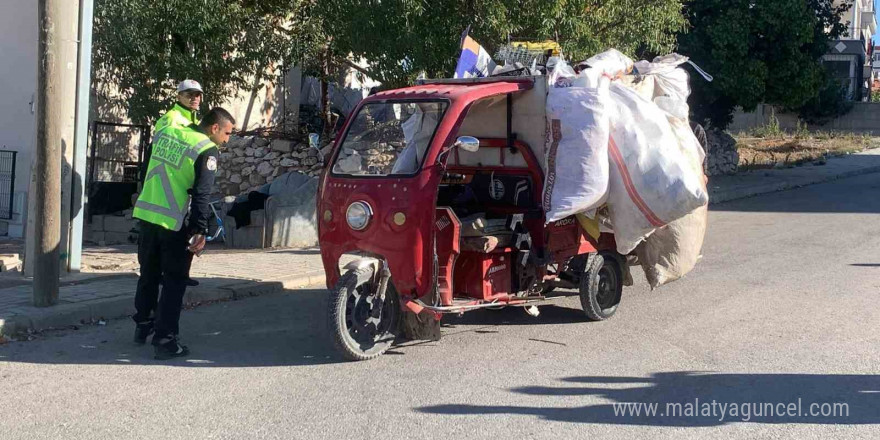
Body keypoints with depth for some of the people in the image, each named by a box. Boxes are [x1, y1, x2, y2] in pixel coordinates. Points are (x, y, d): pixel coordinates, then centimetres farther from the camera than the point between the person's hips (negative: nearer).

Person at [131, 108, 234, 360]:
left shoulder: (166, 133, 8)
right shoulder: (208, 151, -12)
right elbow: (201, 194, -18)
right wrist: (201, 231, -19)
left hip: (146, 213, 7)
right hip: (174, 223, -6)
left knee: (148, 274, 21)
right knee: (174, 282, 3)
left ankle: (143, 325, 34)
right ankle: (165, 341, 1)